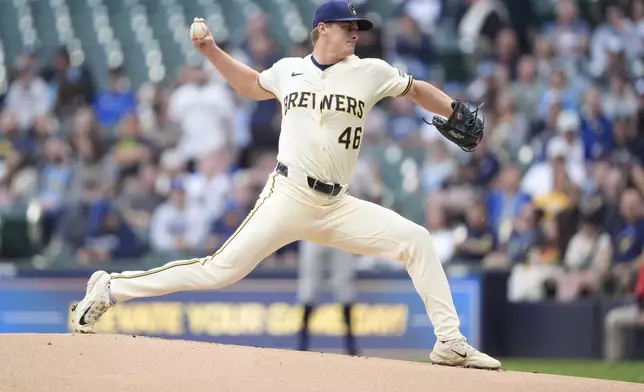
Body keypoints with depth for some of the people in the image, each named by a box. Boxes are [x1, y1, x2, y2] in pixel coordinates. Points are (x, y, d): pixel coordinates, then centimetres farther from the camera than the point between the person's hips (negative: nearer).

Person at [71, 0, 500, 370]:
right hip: (288, 198, -3)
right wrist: (210, 49, 18)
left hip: (336, 206, 3)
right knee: (220, 271, -13)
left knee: (416, 240, -11)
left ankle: (450, 342, -7)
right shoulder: (288, 70, 7)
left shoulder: (370, 72, 6)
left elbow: (417, 90, 17)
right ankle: (111, 288, -1)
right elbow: (252, 84, 27)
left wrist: (457, 113, 2)